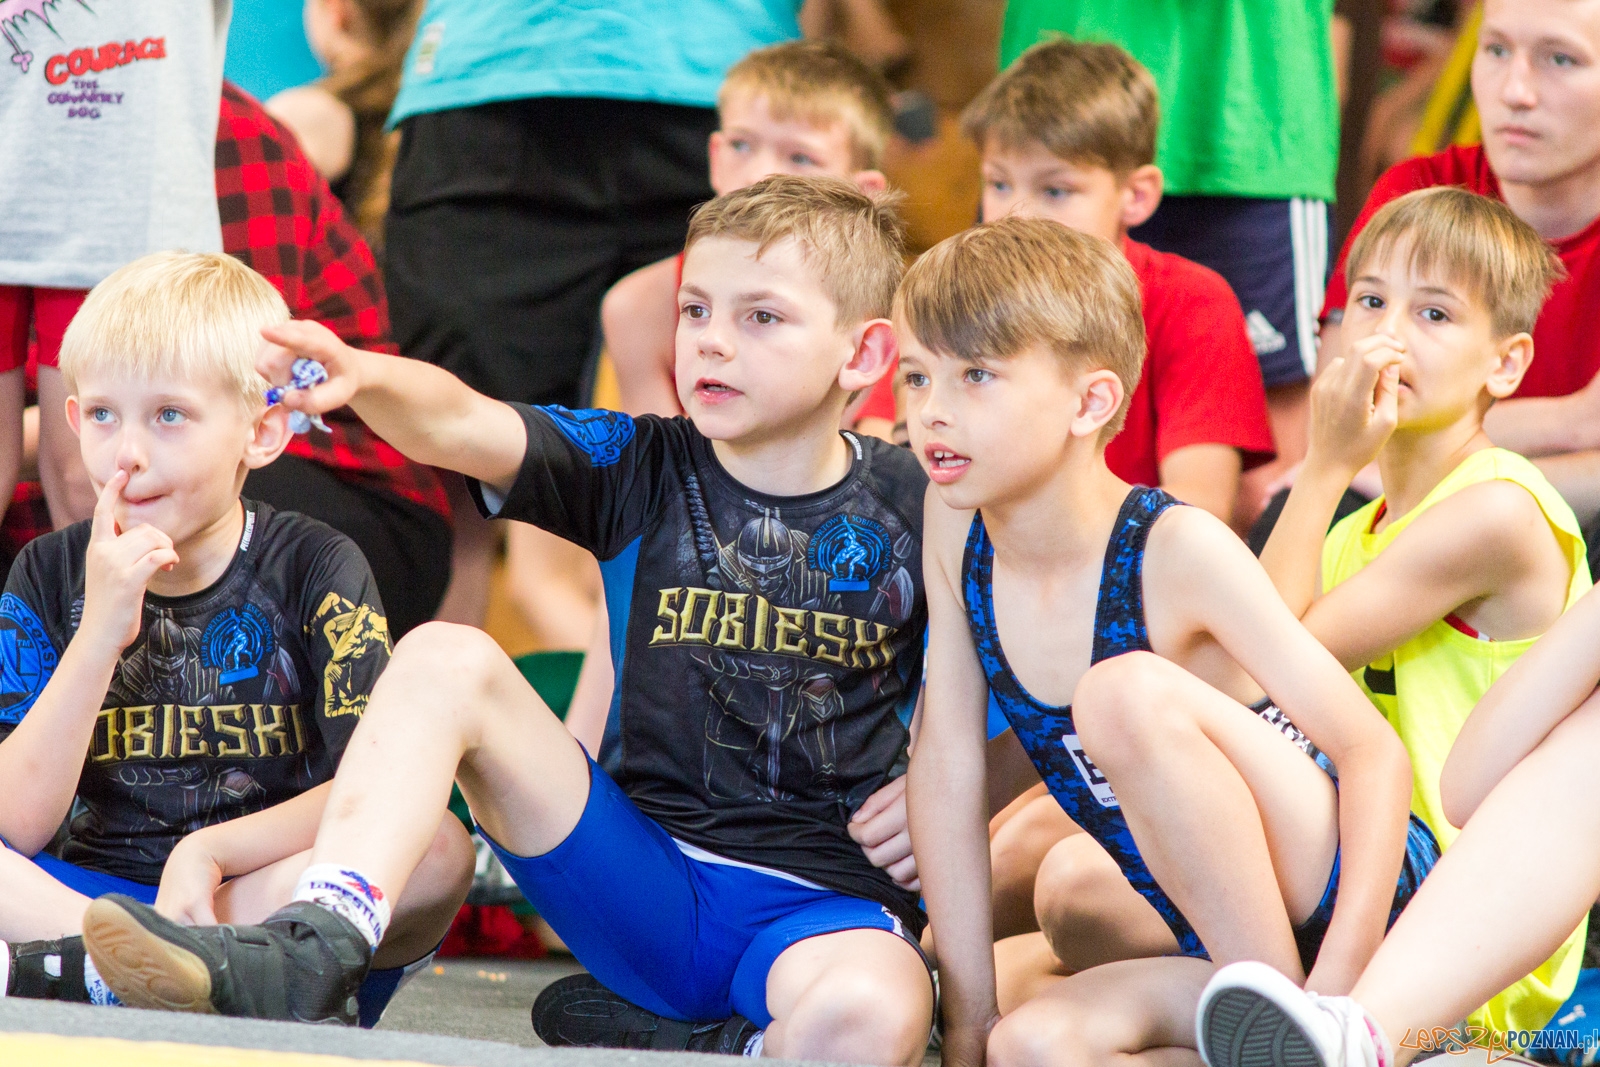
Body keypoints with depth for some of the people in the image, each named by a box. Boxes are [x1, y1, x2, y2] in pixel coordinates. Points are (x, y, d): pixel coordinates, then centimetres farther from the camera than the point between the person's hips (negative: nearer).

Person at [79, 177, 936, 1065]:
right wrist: (362, 377, -33)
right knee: (446, 659, -14)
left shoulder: (909, 508, 1)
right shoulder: (645, 471, 5)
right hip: (649, 881, 3)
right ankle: (314, 951, -27)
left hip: (827, 895, -3)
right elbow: (460, 425, -11)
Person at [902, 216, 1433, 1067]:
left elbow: (1373, 752, -17)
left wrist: (1332, 990, -28)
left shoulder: (1177, 551, -19)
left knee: (1126, 693, -29)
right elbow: (949, 763, 2)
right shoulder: (956, 523, -2)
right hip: (1214, 945, 5)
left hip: (1360, 891, -5)